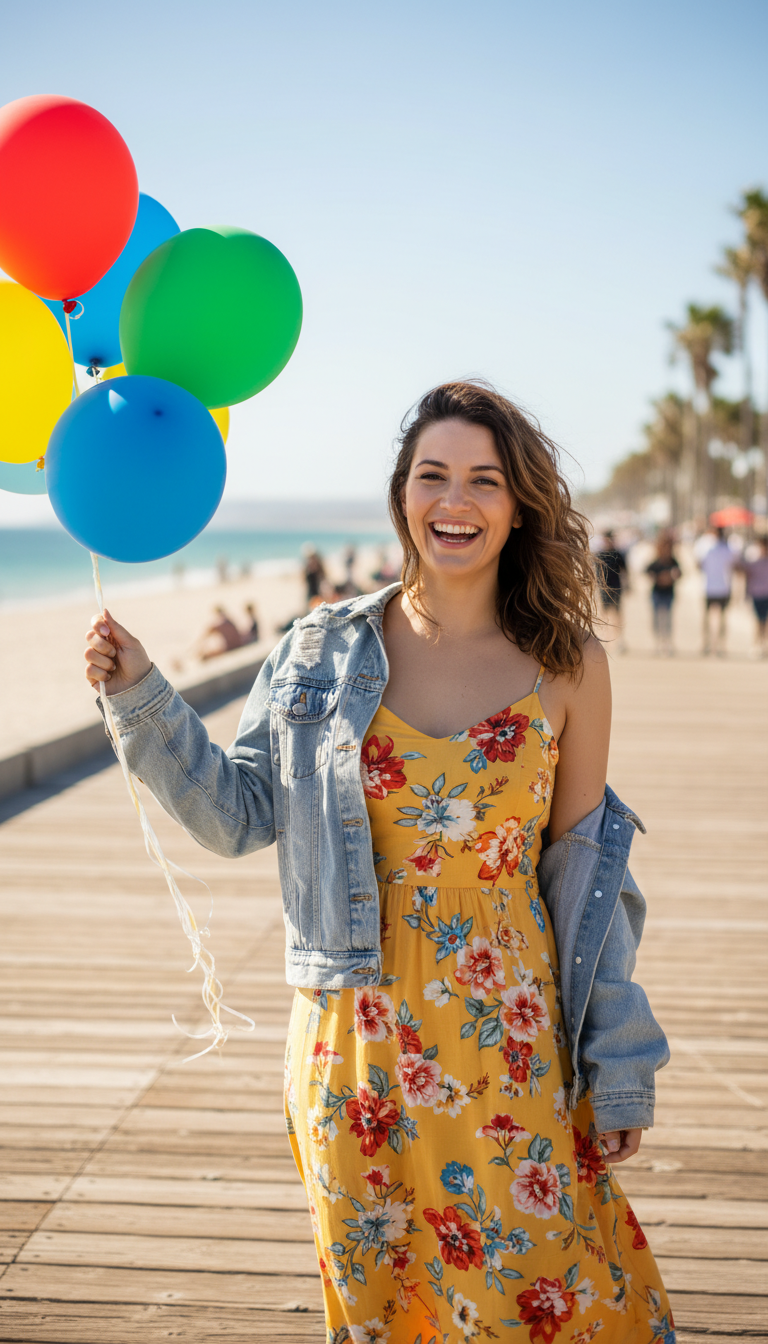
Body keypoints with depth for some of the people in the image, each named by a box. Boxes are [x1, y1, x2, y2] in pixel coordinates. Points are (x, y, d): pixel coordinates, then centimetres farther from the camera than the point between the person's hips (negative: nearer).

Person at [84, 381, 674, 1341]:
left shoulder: (566, 667, -3)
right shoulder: (324, 653, -1)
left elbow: (583, 871, 2)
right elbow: (239, 814, 4)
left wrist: (619, 1069, 4)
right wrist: (140, 699, -7)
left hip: (507, 1043, -1)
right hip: (360, 1037, 1)